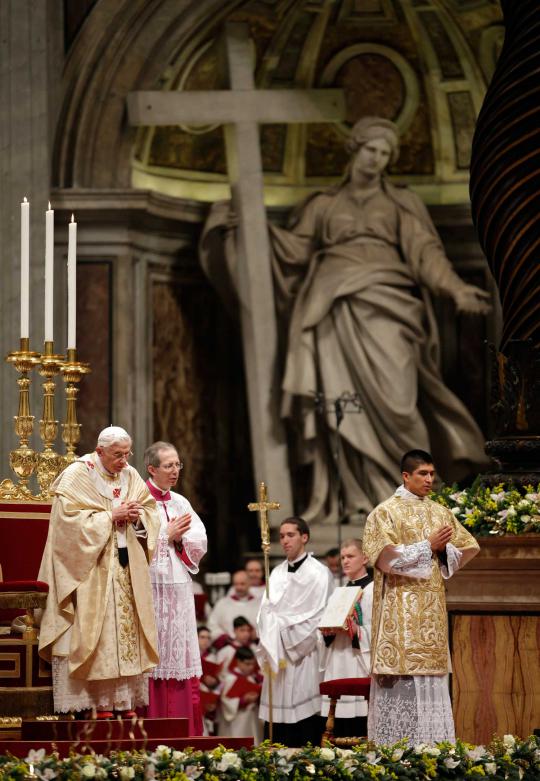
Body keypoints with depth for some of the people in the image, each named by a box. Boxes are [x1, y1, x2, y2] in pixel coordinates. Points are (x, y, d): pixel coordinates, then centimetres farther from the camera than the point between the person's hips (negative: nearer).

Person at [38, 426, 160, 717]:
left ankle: (127, 703, 4)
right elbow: (70, 518, -16)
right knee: (100, 635, -8)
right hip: (93, 571, -6)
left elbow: (151, 512, 15)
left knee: (128, 630, 3)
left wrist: (137, 516, -7)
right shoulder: (77, 476, -7)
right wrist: (111, 515, -16)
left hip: (128, 570, 6)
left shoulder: (131, 476, 11)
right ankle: (102, 704, -7)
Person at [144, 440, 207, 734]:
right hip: (151, 586, -6)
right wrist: (167, 536, -10)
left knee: (182, 656, 4)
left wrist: (178, 537, -7)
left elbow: (199, 543, 10)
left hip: (179, 587, 6)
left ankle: (186, 732, 5)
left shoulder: (180, 503, 16)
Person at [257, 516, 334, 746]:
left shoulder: (318, 573, -1)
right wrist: (270, 651, -4)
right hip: (277, 656, 5)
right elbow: (266, 613, 12)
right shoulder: (277, 574, 17)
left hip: (305, 657, -5)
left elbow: (316, 618, -7)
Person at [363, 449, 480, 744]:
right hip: (400, 607, -5)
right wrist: (428, 546, -13)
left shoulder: (440, 512, 14)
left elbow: (463, 551, 16)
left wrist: (444, 548, -6)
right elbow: (386, 556, -13)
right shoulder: (386, 512, -2)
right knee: (402, 681, -10)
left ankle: (432, 746, 4)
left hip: (432, 607, 5)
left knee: (432, 675, 3)